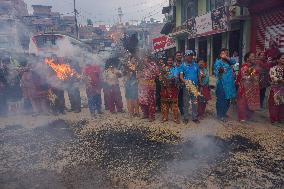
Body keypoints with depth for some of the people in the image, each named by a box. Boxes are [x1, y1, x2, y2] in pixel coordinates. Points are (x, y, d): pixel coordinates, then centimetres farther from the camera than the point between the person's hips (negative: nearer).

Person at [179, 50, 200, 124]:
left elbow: (199, 74, 13)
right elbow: (181, 76, -7)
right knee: (186, 103, 5)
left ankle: (195, 117, 18)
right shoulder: (183, 65, 0)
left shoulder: (195, 64, 8)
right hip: (186, 86, -2)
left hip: (195, 86, 3)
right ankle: (186, 117, 16)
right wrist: (185, 81, -23)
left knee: (195, 102, 7)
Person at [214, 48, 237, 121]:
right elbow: (216, 73, -16)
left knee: (228, 99, 14)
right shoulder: (218, 62, -6)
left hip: (230, 84, 8)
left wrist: (227, 58, -10)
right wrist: (219, 71, -37)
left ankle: (224, 113, 29)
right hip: (222, 84, -7)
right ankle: (220, 115, 8)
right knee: (221, 99, -3)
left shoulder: (228, 62, 16)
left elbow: (234, 62, -2)